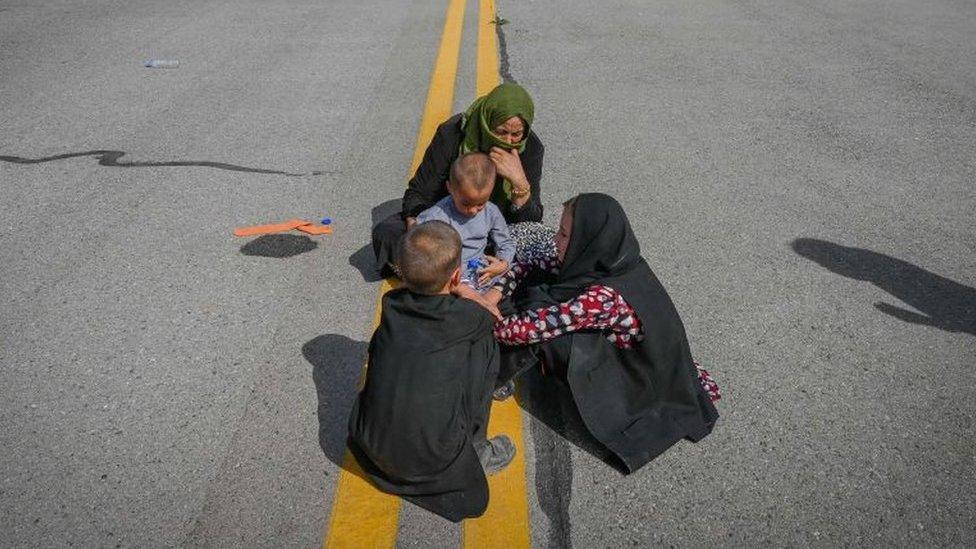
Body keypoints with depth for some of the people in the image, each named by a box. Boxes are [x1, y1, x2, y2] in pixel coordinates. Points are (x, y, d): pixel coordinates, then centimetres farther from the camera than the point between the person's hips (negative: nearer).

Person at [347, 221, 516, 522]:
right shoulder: (472, 318, -12)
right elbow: (493, 317, 13)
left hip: (370, 449, 4)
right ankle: (476, 452, 13)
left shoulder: (391, 305, -3)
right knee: (484, 346, 4)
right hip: (435, 460, -3)